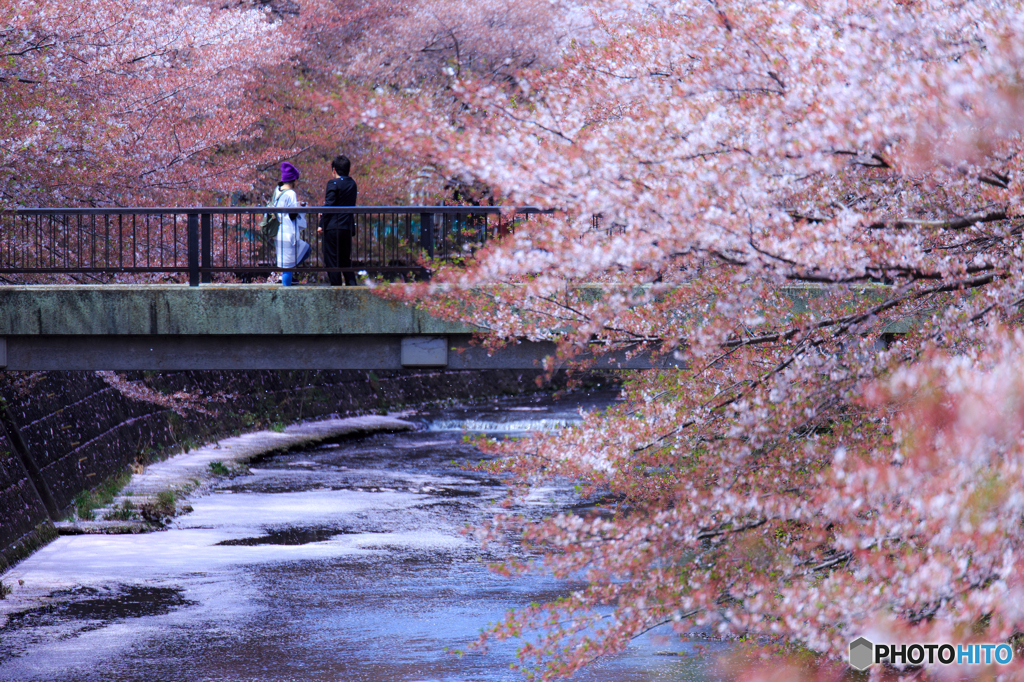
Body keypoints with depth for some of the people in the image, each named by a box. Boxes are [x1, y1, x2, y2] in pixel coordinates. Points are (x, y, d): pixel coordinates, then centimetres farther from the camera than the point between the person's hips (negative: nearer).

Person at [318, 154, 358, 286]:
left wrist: (321, 225, -9)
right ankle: (352, 286, 5)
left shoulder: (333, 183, -10)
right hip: (348, 227, 7)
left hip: (333, 227, -7)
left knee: (332, 260, -1)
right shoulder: (352, 184, 11)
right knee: (346, 261, 15)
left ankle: (336, 288, -3)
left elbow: (329, 205, -14)